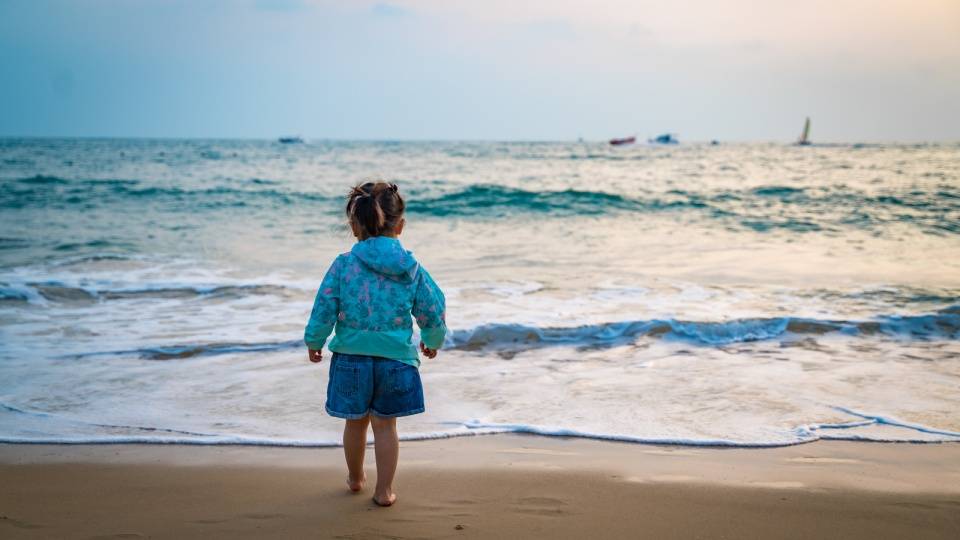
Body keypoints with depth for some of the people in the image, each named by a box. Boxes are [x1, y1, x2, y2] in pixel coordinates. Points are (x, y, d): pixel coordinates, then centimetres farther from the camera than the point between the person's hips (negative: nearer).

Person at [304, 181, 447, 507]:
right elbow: (434, 312, 1)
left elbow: (324, 309, -7)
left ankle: (355, 478, 39)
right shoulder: (413, 270, -6)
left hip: (351, 357, 0)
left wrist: (313, 341, 11)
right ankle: (384, 490, 17)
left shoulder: (343, 265, -10)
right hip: (395, 358, 0)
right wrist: (433, 341, 21)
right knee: (385, 424, 12)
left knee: (355, 421, 19)